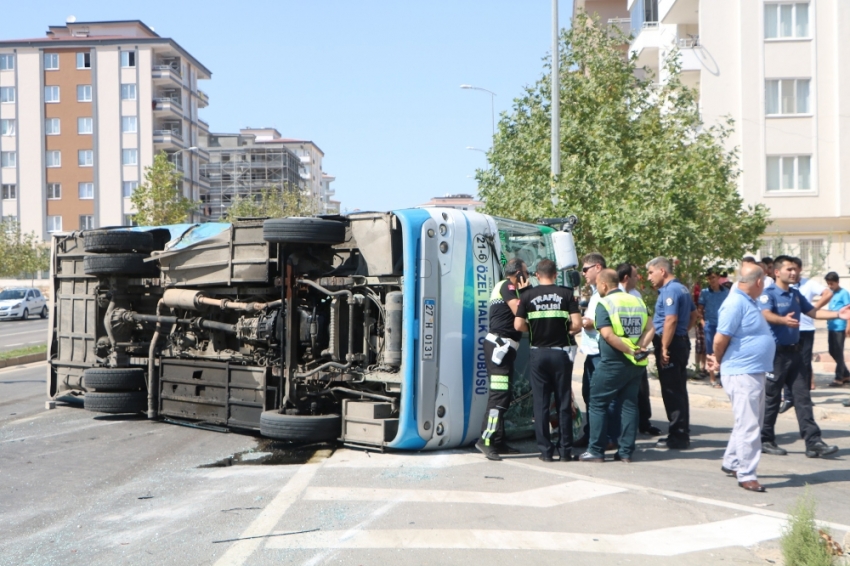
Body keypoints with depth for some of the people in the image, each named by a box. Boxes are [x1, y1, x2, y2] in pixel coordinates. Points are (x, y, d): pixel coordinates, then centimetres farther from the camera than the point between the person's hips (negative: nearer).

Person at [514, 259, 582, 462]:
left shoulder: (528, 296, -2)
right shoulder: (566, 294, -2)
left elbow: (518, 325, -7)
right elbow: (577, 324, -9)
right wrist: (565, 329, 11)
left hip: (538, 353, 0)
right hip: (560, 353, 0)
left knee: (540, 403, 6)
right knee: (564, 403, 8)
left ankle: (546, 450, 7)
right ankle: (565, 450, 11)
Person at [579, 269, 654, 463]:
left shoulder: (604, 304, -9)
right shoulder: (637, 302, 10)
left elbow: (608, 335, -20)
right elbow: (649, 329, 4)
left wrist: (631, 351, -15)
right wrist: (639, 348, -6)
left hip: (612, 363, -6)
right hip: (636, 365, 6)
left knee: (598, 404, 5)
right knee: (629, 405, 10)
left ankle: (596, 451, 4)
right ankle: (626, 451, 11)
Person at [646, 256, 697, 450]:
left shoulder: (670, 291, -17)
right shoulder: (682, 289, 14)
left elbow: (671, 320, -25)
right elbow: (693, 314, 24)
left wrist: (664, 348, -23)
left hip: (671, 344, -10)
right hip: (682, 342, 10)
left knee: (671, 392, -4)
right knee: (679, 390, 15)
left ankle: (678, 437, 1)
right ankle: (682, 434, 22)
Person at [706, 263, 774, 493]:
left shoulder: (749, 302, 12)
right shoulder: (736, 303, -19)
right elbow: (720, 338, -22)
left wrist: (718, 361, 8)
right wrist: (719, 362, -4)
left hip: (756, 372, 10)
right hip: (742, 373, -10)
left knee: (752, 423, 18)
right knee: (748, 426, -4)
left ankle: (731, 462, 30)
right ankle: (746, 474, 4)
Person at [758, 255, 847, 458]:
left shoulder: (796, 294, 13)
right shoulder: (769, 294, -12)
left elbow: (813, 312, 18)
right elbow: (766, 315, -30)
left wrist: (838, 314, 4)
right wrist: (783, 320, -50)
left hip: (794, 351, 7)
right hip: (776, 352, -7)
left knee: (803, 396, 4)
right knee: (771, 397, 1)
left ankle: (813, 442, 5)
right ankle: (765, 441, 13)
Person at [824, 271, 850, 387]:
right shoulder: (831, 294, 14)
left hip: (840, 328, -8)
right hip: (831, 327, 8)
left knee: (838, 353, -4)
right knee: (832, 352, 12)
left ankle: (839, 379, 2)